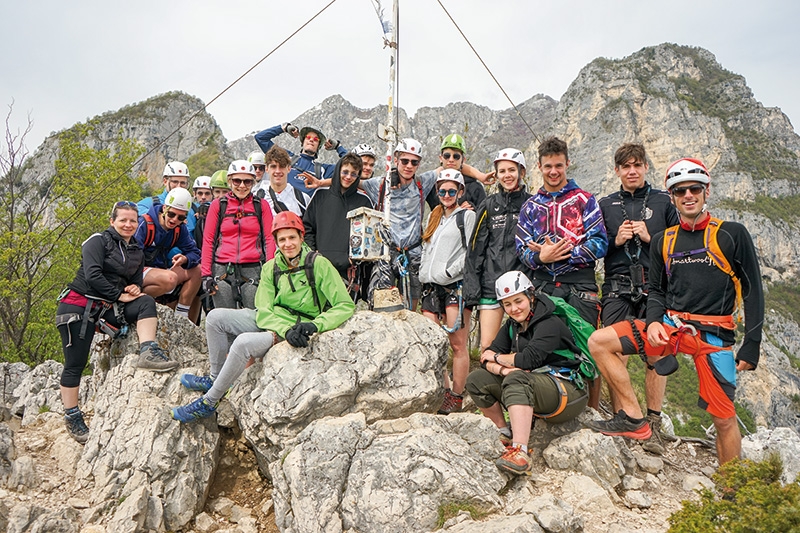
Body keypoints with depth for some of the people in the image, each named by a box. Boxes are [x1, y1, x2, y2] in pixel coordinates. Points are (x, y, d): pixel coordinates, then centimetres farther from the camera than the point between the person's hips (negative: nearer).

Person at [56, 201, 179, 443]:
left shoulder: (137, 252, 13)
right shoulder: (98, 241, -5)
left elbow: (136, 283, 18)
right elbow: (92, 275, -18)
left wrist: (135, 289, -5)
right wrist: (119, 295, -16)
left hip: (108, 308, 5)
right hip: (78, 305, -5)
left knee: (146, 303, -18)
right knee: (75, 364, -1)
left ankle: (148, 352, -32)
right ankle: (72, 416, 10)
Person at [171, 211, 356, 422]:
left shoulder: (318, 264, -13)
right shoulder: (271, 267, 1)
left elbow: (346, 306, -16)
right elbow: (264, 311, -8)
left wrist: (315, 325, -28)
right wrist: (286, 330, -27)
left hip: (297, 329, -6)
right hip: (270, 323, 7)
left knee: (243, 343, -28)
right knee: (215, 317, -2)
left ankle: (209, 402, -10)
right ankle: (215, 379, 14)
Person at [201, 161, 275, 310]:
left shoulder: (261, 205, 8)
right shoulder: (218, 205, 9)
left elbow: (269, 239, 5)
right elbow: (208, 240, 9)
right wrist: (206, 275, 1)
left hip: (253, 271, 0)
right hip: (222, 271, 1)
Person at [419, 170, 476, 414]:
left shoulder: (467, 215, 3)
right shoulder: (434, 216, 23)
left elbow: (470, 253, -6)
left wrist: (449, 272, -12)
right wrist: (423, 274, 15)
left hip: (456, 286, -6)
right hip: (432, 286, 7)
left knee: (457, 344, -4)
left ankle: (457, 397, 3)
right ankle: (443, 391, 11)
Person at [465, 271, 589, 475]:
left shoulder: (550, 324, -13)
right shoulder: (512, 325, 10)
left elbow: (529, 359, -26)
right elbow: (488, 357, 1)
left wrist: (497, 358, -8)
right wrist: (503, 369, -22)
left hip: (568, 392, -8)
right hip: (532, 390, 8)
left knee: (516, 379, -36)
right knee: (476, 380, -3)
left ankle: (520, 452, -43)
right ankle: (505, 435, 5)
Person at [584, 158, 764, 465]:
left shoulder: (732, 235, -2)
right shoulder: (663, 241, 10)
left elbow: (753, 292, 0)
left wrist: (751, 347, -5)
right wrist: (653, 321, -6)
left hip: (714, 334, -3)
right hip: (670, 325, 4)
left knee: (724, 418, 0)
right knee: (599, 342, -13)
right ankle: (633, 419, -7)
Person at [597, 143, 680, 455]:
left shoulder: (663, 202, 13)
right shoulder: (605, 205, 16)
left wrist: (650, 237, -6)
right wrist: (615, 240, -3)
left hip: (655, 287, -1)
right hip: (617, 289, 1)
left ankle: (654, 426, 2)